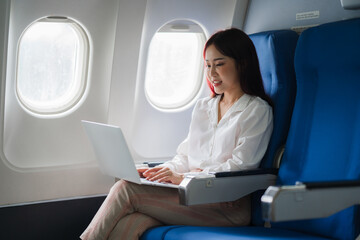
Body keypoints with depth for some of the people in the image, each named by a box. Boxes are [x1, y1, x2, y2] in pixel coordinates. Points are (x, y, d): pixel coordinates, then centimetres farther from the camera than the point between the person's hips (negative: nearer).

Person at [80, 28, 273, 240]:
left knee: (126, 190, -21)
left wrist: (184, 177, -16)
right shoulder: (202, 107, 24)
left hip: (228, 207, -5)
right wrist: (162, 171, -1)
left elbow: (240, 166, -8)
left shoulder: (258, 111, 2)